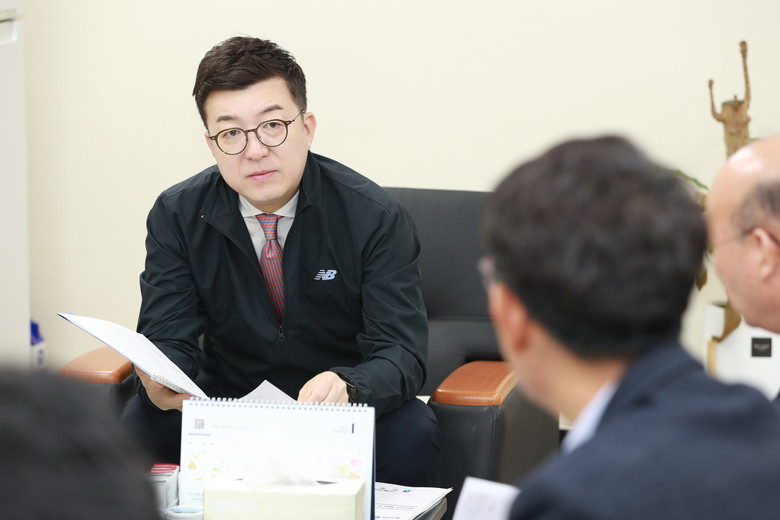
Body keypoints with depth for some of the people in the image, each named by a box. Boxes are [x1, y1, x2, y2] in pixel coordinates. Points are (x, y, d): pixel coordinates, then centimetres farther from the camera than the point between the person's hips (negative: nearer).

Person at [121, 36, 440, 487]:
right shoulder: (177, 216, -7)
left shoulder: (376, 218, -14)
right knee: (141, 423, -28)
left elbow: (401, 353, -20)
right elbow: (168, 341, -9)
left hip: (345, 402, -1)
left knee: (412, 434, -33)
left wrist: (346, 387, -44)